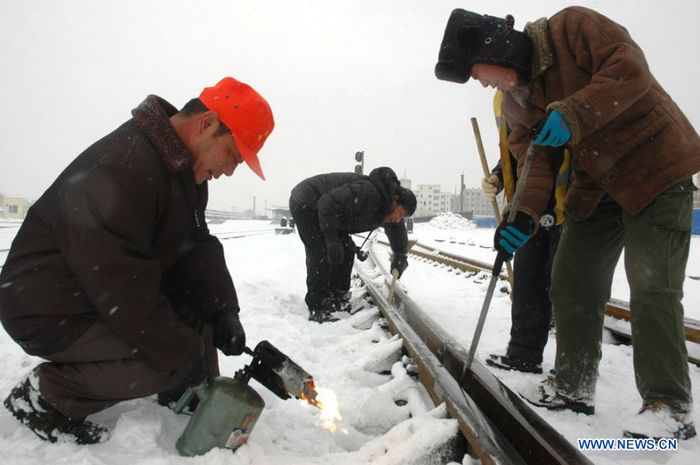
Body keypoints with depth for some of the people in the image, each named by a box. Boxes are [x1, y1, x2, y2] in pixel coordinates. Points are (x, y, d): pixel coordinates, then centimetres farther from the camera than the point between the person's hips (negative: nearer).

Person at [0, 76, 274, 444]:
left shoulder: (187, 172, 1)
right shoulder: (119, 169, -30)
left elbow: (197, 247, 1)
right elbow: (120, 286, -32)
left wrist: (223, 310, -13)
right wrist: (181, 352, -24)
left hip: (121, 298, 9)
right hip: (52, 311, -9)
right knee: (179, 356, -20)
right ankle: (44, 396, -6)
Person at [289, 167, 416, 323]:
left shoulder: (386, 208, -1)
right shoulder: (368, 192, -32)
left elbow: (397, 228, 17)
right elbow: (328, 204, -34)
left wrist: (400, 256, 7)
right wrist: (332, 239, -31)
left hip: (317, 206, 10)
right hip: (305, 204, -10)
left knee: (346, 250, 6)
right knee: (322, 254, -17)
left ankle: (336, 300, 14)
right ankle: (317, 309, -12)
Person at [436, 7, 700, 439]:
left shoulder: (572, 27, -14)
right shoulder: (516, 101, 4)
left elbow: (631, 68, -23)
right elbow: (533, 158, -2)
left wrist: (573, 115, -34)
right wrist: (524, 217, -17)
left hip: (657, 167, -7)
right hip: (597, 186, 7)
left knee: (652, 287, -10)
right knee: (571, 285, 5)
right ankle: (573, 386, 19)